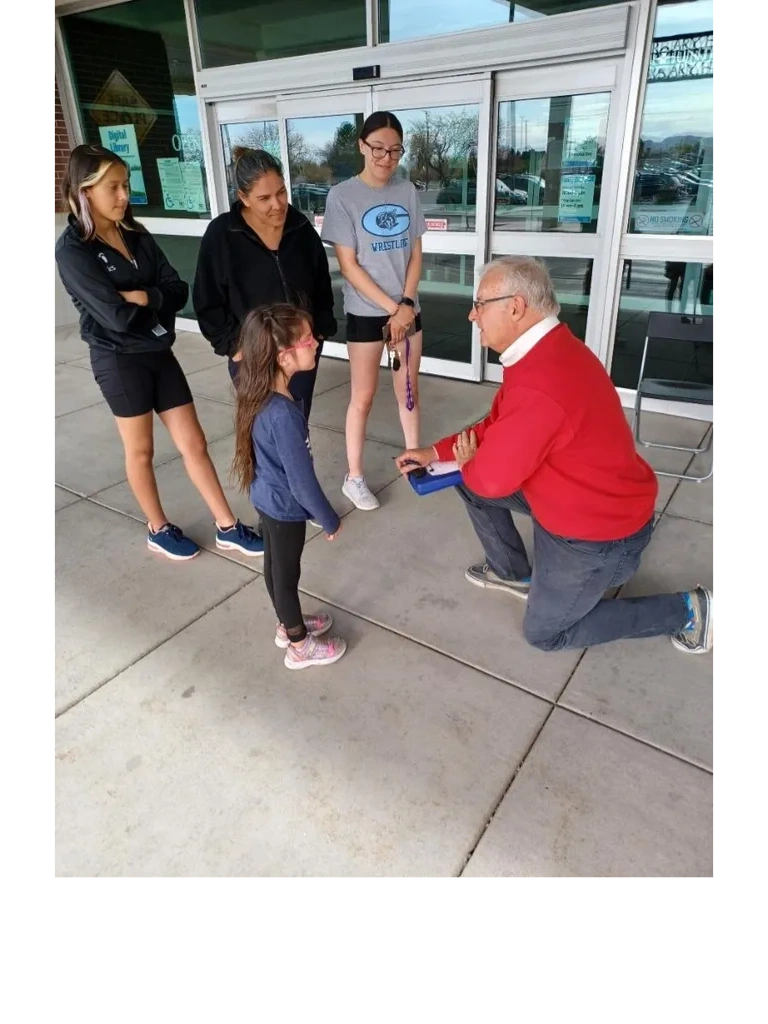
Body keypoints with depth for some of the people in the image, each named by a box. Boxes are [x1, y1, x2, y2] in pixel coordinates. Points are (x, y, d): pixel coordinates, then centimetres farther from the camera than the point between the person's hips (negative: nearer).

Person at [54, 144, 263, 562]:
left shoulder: (137, 235, 7)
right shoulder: (72, 250, -12)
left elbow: (179, 291, -2)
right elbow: (117, 316, -21)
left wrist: (141, 297, -19)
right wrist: (157, 300, -5)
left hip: (159, 353, 6)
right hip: (119, 360, -5)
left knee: (194, 443, 7)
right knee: (140, 450, 9)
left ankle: (228, 527, 17)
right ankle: (159, 529, 28)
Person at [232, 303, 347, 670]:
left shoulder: (261, 396, -6)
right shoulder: (283, 415, -34)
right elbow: (301, 479, -26)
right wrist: (329, 519, -12)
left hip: (267, 498, 8)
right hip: (285, 506, -8)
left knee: (275, 567, 23)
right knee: (287, 574, 10)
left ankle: (288, 625, 46)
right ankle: (300, 646, 32)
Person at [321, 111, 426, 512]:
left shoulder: (408, 191, 5)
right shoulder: (342, 195, -8)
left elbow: (416, 254, 5)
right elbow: (349, 266, -12)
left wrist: (406, 306, -9)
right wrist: (391, 308, -14)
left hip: (408, 309, 4)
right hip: (365, 313, -4)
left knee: (409, 390, 13)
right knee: (363, 396, 3)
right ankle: (354, 477, 16)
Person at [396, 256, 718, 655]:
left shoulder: (538, 387, -36)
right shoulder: (546, 349, -2)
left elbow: (491, 478, -27)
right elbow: (496, 426, 10)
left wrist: (468, 461, -4)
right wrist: (435, 452, 6)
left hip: (599, 531, -9)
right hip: (584, 496, 9)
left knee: (544, 633, 9)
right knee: (470, 479, 11)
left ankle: (687, 611, 14)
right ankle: (515, 574, 29)